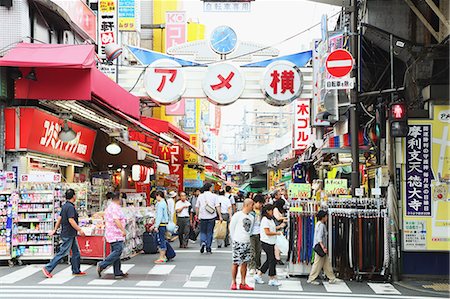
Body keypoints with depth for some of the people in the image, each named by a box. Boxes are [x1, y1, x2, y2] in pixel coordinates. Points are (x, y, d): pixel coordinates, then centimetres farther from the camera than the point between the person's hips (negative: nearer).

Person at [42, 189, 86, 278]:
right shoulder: (70, 207, -19)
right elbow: (71, 220, -25)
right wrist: (80, 230, -19)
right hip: (69, 234, -10)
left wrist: (55, 229, 20)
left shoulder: (65, 206, 12)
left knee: (76, 252, 14)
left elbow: (59, 218, 16)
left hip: (71, 234, 10)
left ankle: (76, 271, 20)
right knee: (63, 253, -7)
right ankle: (48, 269, -6)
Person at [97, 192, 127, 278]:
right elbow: (116, 220, -23)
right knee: (118, 251, -15)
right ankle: (102, 265, -20)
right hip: (116, 235, -11)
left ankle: (118, 273, 8)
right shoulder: (116, 207, -11)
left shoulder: (109, 207, 21)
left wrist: (106, 234, 31)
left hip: (111, 234, 11)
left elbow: (106, 221, 26)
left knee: (115, 252, 9)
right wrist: (123, 230, -24)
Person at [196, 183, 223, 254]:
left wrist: (197, 216, 18)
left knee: (203, 232, 13)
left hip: (202, 217, 1)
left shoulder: (200, 196, 5)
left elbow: (197, 207, 8)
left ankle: (203, 242, -13)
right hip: (211, 217, -1)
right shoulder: (214, 196, -1)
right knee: (209, 232, 7)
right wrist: (220, 216, -4)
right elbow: (217, 206, -6)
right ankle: (208, 248, 9)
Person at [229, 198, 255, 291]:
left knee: (245, 263, 8)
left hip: (247, 242, 6)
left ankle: (243, 283, 14)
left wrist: (247, 238, 9)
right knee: (236, 263, -2)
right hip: (238, 242, -6)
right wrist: (234, 239, 2)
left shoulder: (251, 217, 11)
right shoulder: (237, 215, -7)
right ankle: (233, 283, 7)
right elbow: (231, 227, -1)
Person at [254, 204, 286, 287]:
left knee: (269, 260, 15)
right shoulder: (265, 220, -17)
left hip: (271, 243, 10)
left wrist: (279, 226, 10)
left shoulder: (270, 219, 14)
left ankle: (258, 275, 22)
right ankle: (272, 279, 3)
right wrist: (277, 233, -14)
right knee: (272, 260, -4)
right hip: (266, 243, -10)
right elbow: (267, 232, -21)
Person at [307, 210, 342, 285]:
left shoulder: (319, 224, 14)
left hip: (322, 247, 10)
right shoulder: (321, 225, -17)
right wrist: (323, 248, -29)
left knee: (327, 263, 12)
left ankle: (332, 278, 17)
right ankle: (311, 279, 4)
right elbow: (319, 238, -24)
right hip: (320, 248, -10)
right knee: (318, 264, -3)